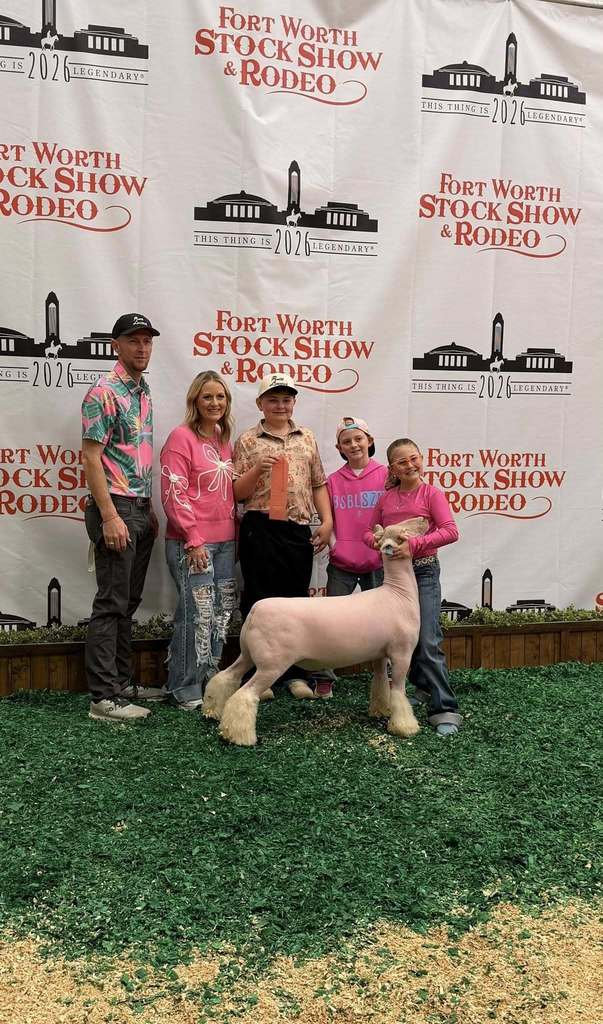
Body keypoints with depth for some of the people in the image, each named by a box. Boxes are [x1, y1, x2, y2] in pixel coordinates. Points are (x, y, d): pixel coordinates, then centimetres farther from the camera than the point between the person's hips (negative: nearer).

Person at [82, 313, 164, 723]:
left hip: (140, 509, 9)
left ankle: (123, 682, 22)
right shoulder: (105, 392, -11)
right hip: (116, 508, -8)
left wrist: (149, 508, 17)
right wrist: (109, 517, -21)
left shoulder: (143, 390, 15)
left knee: (128, 601, 13)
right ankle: (104, 697, 0)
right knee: (112, 603, -6)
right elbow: (91, 457, -15)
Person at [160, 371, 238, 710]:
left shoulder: (225, 440, 16)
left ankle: (210, 679, 24)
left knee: (223, 613, 11)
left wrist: (235, 534, 16)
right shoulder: (182, 437, -7)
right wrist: (194, 539, -16)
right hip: (192, 542, -8)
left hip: (225, 541, 8)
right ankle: (186, 690, 6)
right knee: (199, 613, -7)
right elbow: (174, 494, -12)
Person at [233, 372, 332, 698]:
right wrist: (257, 470, -16)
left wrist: (327, 521, 5)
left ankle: (294, 674, 20)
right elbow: (237, 493, 0)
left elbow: (318, 484, 15)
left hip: (299, 531, 4)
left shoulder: (307, 438, 13)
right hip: (260, 530, -3)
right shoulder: (248, 441, 3)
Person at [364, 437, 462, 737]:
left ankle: (445, 711, -10)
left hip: (423, 571, -5)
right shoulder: (386, 498, 8)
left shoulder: (431, 494, -6)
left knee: (428, 642, -12)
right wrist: (378, 540, -9)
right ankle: (423, 688, 34)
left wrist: (415, 544, -27)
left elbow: (451, 531, -18)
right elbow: (368, 532, 15)